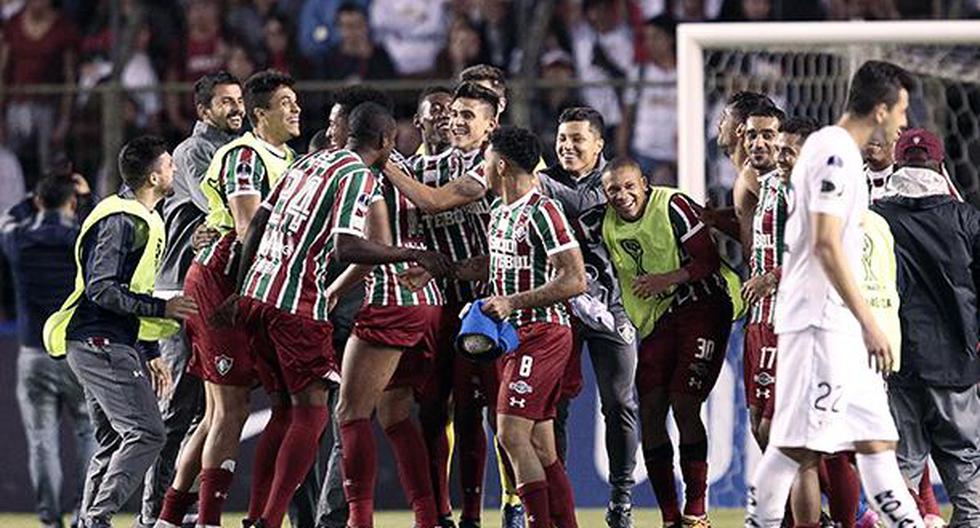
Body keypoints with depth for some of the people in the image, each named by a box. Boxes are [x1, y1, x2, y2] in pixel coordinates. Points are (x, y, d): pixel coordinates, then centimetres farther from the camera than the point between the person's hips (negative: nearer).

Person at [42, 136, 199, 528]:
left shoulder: (142, 220, 20)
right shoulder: (121, 221, -14)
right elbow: (102, 290, -20)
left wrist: (150, 355, 24)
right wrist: (163, 308, -19)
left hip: (112, 345, 11)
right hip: (100, 344, -11)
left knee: (113, 442, 10)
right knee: (146, 433, -17)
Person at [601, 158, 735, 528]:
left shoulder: (673, 206, -15)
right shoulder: (608, 223, 5)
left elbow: (709, 261, -16)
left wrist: (666, 279, -23)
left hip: (701, 308, -7)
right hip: (657, 320, 7)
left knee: (684, 406, -15)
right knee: (650, 411, -1)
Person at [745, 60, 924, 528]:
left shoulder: (837, 150, 18)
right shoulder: (834, 152, -13)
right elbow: (826, 244, -21)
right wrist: (868, 323, -21)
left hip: (839, 324, 10)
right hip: (822, 318, -10)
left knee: (876, 435, 8)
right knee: (801, 440, -11)